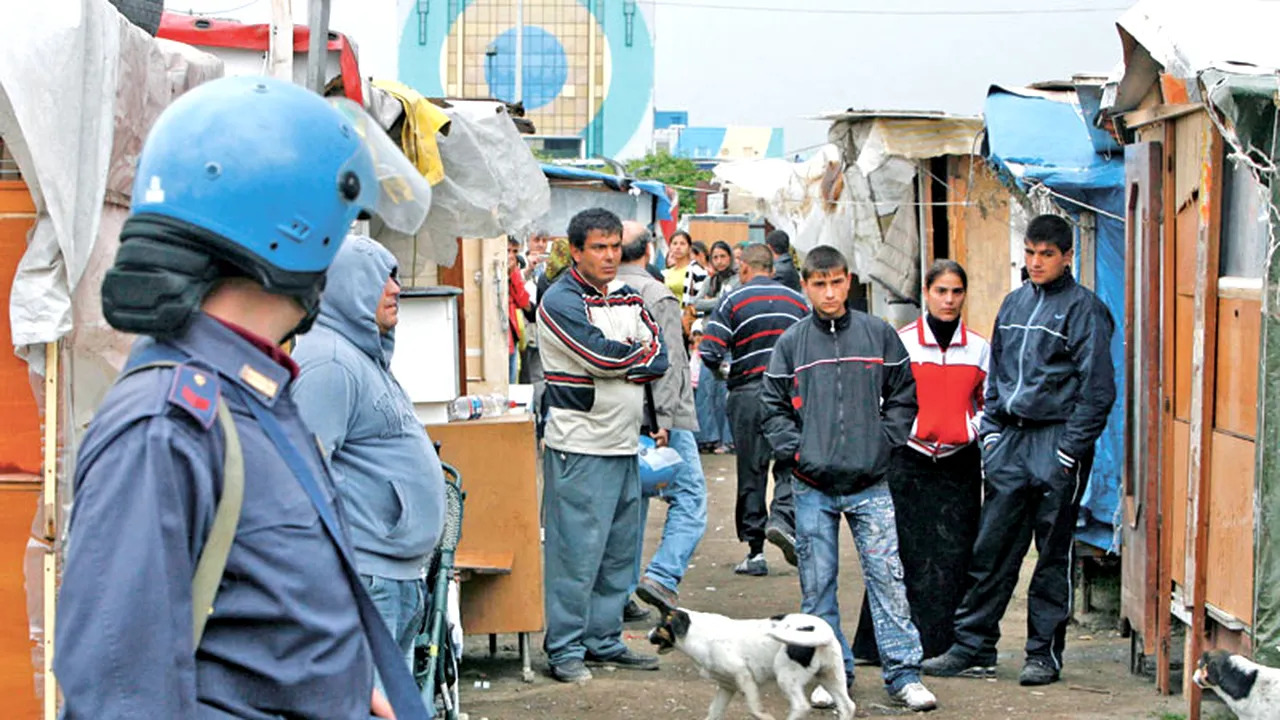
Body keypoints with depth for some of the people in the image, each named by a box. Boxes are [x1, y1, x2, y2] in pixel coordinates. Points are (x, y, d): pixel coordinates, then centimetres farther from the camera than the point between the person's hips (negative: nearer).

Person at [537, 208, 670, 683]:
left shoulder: (628, 297, 14)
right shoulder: (561, 301, -9)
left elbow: (659, 356, 5)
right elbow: (601, 355, -19)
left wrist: (624, 364, -12)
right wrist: (642, 353, -2)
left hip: (626, 443, 8)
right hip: (580, 444, -8)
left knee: (619, 549, 11)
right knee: (577, 549, -6)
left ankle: (603, 640, 21)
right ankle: (565, 649, 1)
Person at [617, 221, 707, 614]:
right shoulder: (657, 295, -10)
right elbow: (667, 363, -16)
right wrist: (664, 419, -17)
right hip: (653, 418, -6)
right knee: (689, 496, -1)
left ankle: (621, 589, 13)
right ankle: (662, 577, -15)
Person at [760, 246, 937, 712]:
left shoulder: (878, 335, 4)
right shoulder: (791, 344, 5)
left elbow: (903, 395, 10)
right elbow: (773, 407, 8)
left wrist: (885, 442, -1)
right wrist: (795, 451, -3)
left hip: (869, 484, -1)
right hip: (813, 486, 1)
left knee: (887, 577, -3)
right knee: (817, 584, 4)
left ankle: (903, 673, 2)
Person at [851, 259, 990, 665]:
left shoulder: (979, 347, 10)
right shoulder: (901, 342, 2)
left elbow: (987, 403, 17)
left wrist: (971, 431, 1)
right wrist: (910, 433, -6)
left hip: (960, 462, 2)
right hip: (910, 460, -2)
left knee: (954, 553, 0)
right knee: (907, 552, -4)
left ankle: (946, 644, 5)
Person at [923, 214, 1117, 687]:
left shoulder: (1083, 308, -5)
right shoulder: (1013, 304, 14)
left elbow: (1097, 388, -9)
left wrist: (1071, 448, -13)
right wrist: (991, 431, 11)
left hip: (1057, 441, -6)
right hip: (1010, 437, 6)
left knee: (1054, 555, 3)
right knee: (992, 548, 6)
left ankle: (1045, 653, 11)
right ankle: (973, 644, 13)